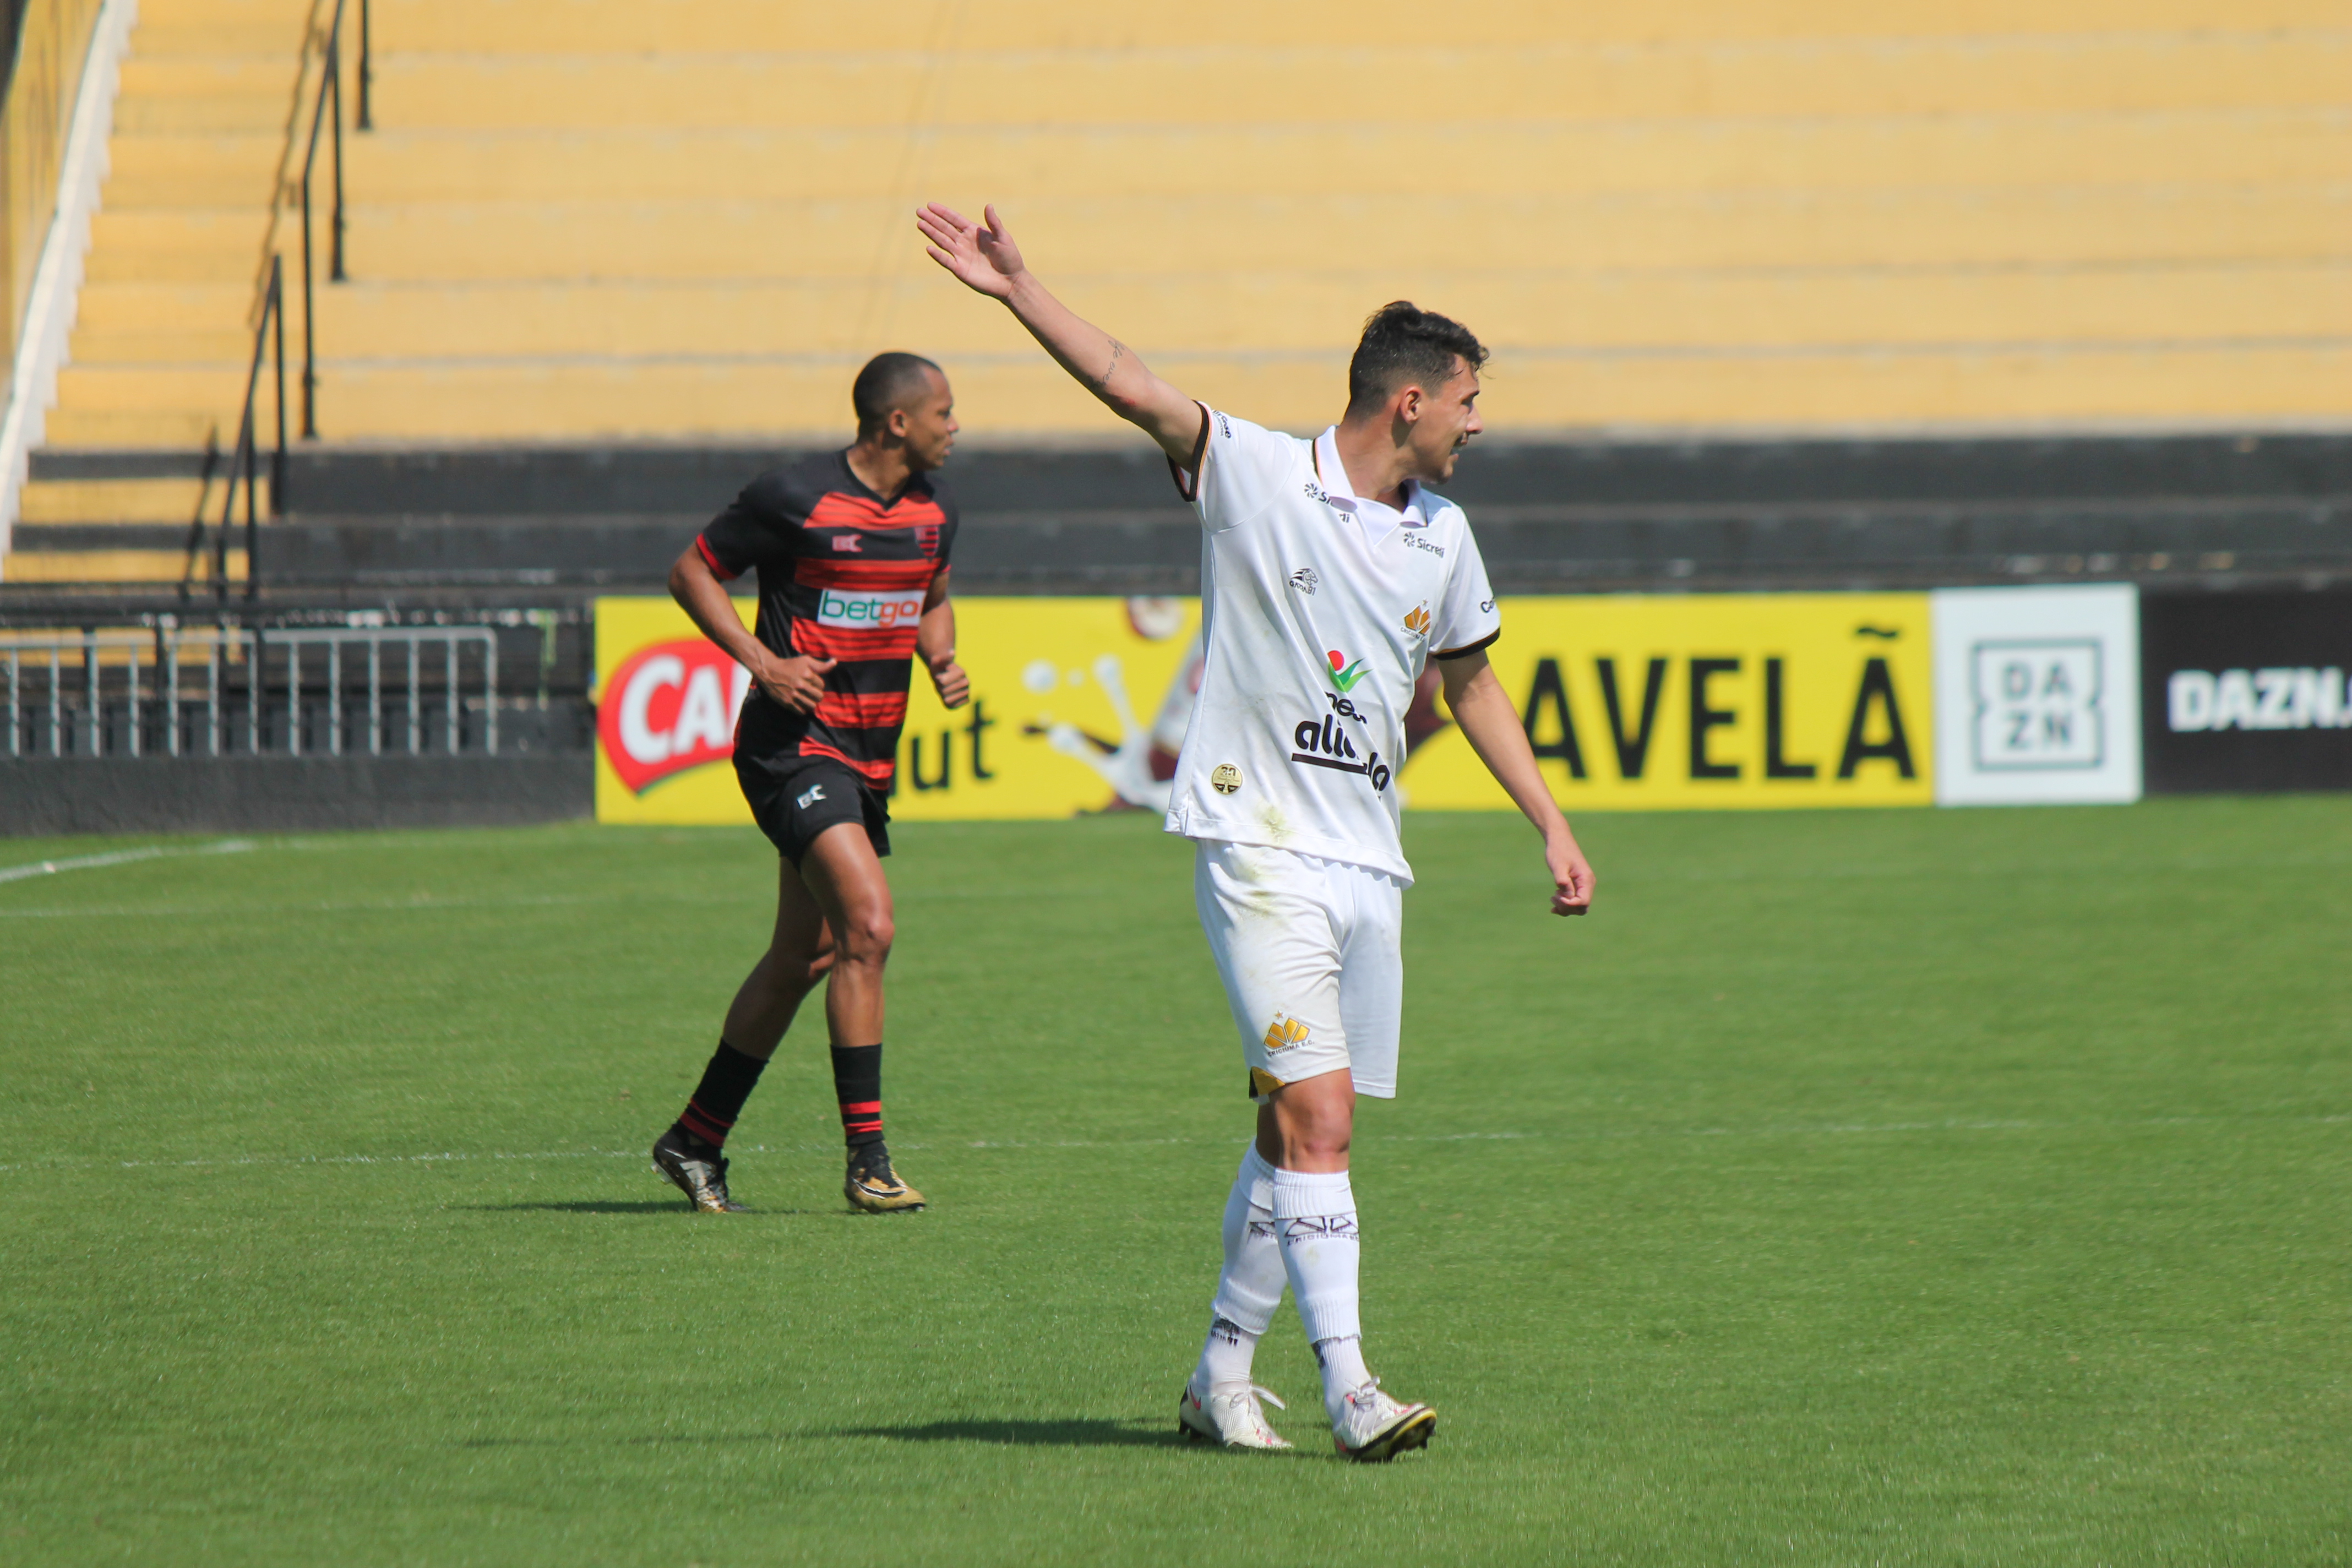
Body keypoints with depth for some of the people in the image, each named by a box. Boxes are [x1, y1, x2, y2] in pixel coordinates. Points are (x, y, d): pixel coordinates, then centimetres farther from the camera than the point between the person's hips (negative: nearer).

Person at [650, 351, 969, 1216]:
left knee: (806, 958, 12)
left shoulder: (934, 508, 8)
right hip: (795, 745, -8)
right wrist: (763, 661, -15)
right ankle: (866, 1160, -17)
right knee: (869, 925, -21)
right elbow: (691, 572, -3)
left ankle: (695, 1141, 26)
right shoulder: (796, 498, -13)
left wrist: (942, 660, 4)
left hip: (870, 753, 8)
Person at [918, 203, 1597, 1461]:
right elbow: (1135, 390, -16)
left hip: (1368, 869, 6)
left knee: (1298, 1131, 8)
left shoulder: (1442, 535, 12)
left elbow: (1472, 685, 25)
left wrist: (1551, 827, 24)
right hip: (1260, 848, -6)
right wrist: (1016, 289, -27)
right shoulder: (1255, 475, -5)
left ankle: (1221, 1377, 20)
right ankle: (1348, 1390, -17)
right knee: (1315, 1116, -15)